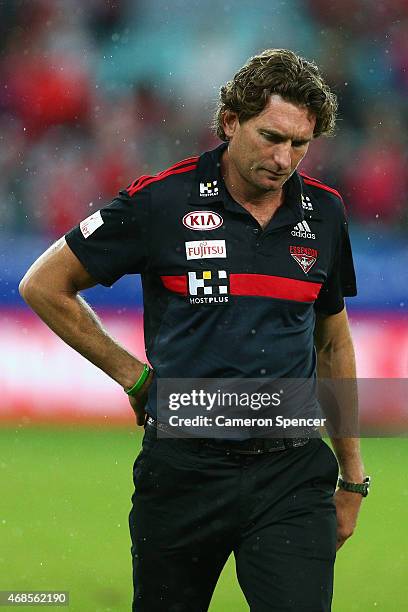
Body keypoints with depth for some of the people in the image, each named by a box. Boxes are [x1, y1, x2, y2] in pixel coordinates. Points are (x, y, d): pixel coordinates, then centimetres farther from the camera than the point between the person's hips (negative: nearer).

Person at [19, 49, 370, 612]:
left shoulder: (323, 212, 6)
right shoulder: (161, 201, -6)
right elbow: (44, 286, 3)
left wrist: (352, 477, 19)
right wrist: (133, 375, 3)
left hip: (292, 477, 2)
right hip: (185, 472, -2)